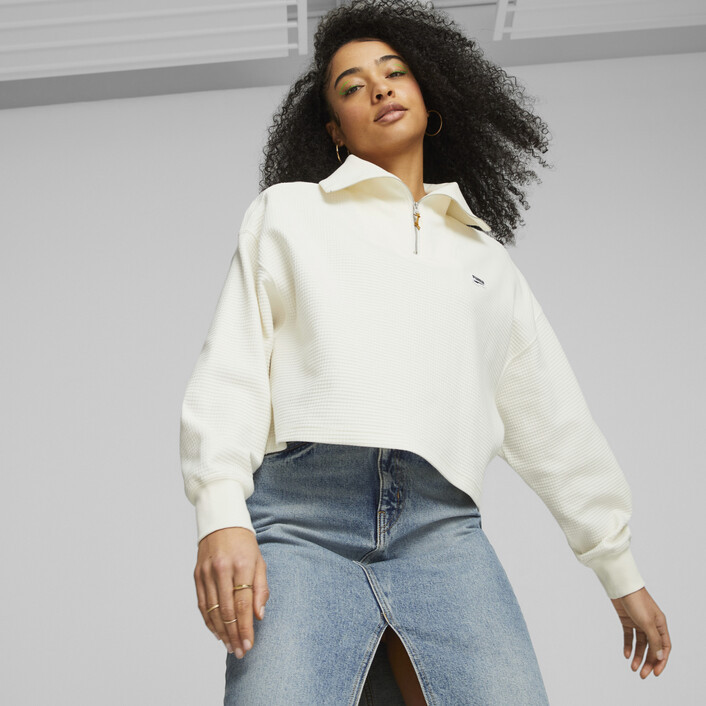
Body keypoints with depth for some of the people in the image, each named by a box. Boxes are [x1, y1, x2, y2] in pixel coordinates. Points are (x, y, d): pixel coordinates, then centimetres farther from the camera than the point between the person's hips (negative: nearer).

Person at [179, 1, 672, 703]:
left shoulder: (486, 258, 27)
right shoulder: (286, 212, 20)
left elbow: (555, 425, 28)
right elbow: (230, 369, 8)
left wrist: (622, 573, 28)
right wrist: (221, 516, -8)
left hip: (442, 532, 2)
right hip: (302, 516, -2)